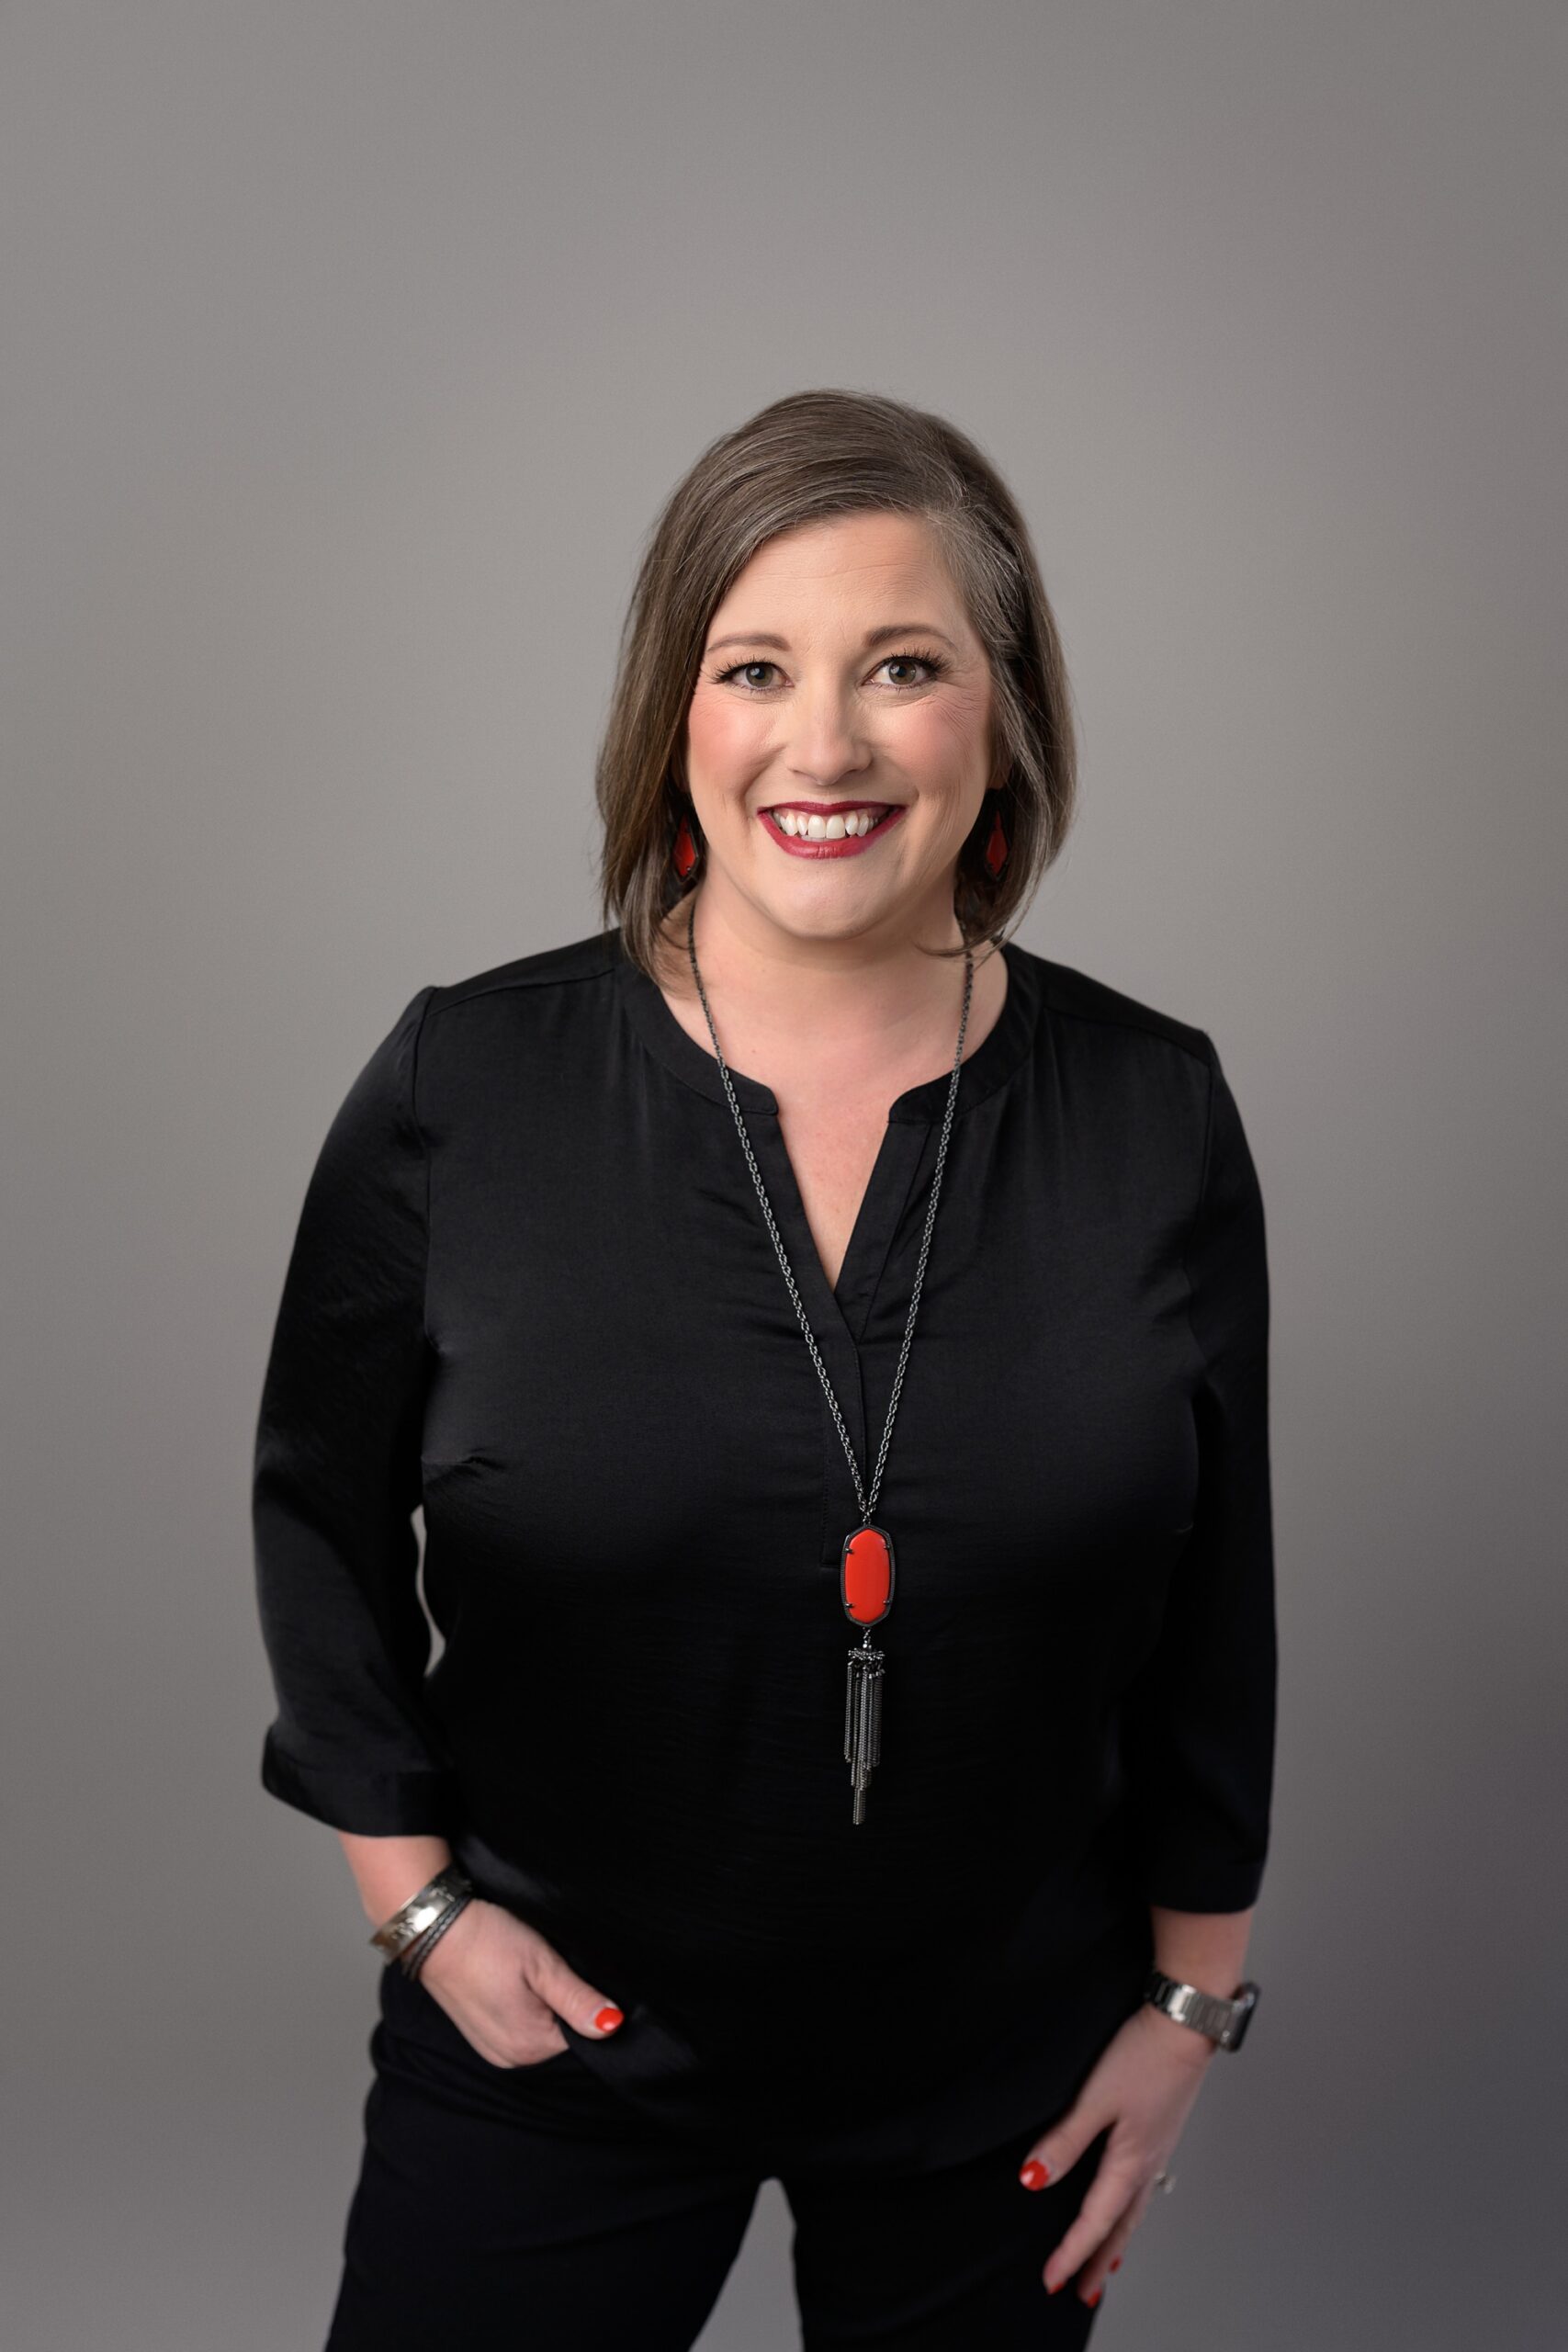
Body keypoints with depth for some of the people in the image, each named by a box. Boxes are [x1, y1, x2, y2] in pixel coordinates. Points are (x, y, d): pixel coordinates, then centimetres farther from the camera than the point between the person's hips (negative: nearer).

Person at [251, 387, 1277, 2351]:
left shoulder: (1154, 1110, -8)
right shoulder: (464, 1085, -12)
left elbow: (1213, 1604, 0)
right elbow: (322, 1512, -1)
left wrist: (1190, 1997, 4)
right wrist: (416, 1895, -4)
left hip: (1004, 2081, 2)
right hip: (550, 2043, -1)